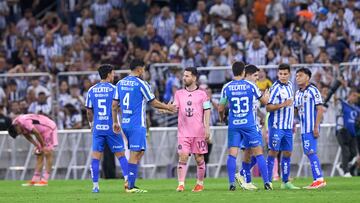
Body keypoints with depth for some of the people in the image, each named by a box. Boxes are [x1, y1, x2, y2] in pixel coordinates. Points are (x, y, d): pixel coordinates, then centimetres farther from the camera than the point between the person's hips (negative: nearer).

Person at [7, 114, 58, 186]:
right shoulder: (15, 124, -5)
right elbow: (27, 136, 5)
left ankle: (44, 180, -16)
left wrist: (43, 146, -15)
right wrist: (37, 146, -3)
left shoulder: (25, 122, -34)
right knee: (39, 156, 5)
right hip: (42, 131, 9)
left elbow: (37, 134, -27)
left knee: (47, 154, -12)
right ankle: (35, 180, 4)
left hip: (49, 128, -9)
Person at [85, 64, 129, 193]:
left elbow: (89, 111, 11)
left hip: (97, 128, 3)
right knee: (120, 155, 4)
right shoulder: (113, 89, -5)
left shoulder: (91, 90, 7)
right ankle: (127, 180, -2)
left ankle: (95, 185, 0)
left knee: (96, 156, 3)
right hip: (111, 127, -3)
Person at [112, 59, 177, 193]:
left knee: (140, 152, 16)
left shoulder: (120, 83, 10)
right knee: (135, 154, -5)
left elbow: (114, 105, 11)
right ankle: (131, 186, -6)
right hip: (137, 124, -7)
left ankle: (128, 180, 8)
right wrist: (168, 107, 12)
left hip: (125, 123, 7)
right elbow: (153, 102, -3)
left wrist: (115, 122, 19)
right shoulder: (141, 84, -9)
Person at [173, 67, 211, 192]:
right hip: (183, 132, 2)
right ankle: (181, 184, -12)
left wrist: (207, 128, -5)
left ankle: (200, 184, 17)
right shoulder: (179, 93, 11)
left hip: (199, 132, -2)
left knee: (199, 158, 4)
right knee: (183, 157, -10)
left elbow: (207, 111, 2)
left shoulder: (202, 94, 2)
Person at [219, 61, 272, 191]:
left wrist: (222, 117, 28)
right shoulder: (250, 86, -2)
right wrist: (266, 95, 34)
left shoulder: (226, 87, -1)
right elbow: (264, 101, 10)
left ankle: (232, 184, -9)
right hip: (249, 125, 0)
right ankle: (266, 182, 4)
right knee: (258, 153, 5)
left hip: (233, 125, 0)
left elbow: (221, 109, 5)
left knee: (232, 154, 0)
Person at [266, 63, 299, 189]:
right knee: (273, 152, -7)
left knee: (287, 153, 8)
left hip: (288, 126, 7)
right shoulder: (275, 88, -13)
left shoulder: (290, 85, 11)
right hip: (277, 125, -7)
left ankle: (285, 182, 14)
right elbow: (268, 108, -15)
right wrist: (282, 105, -28)